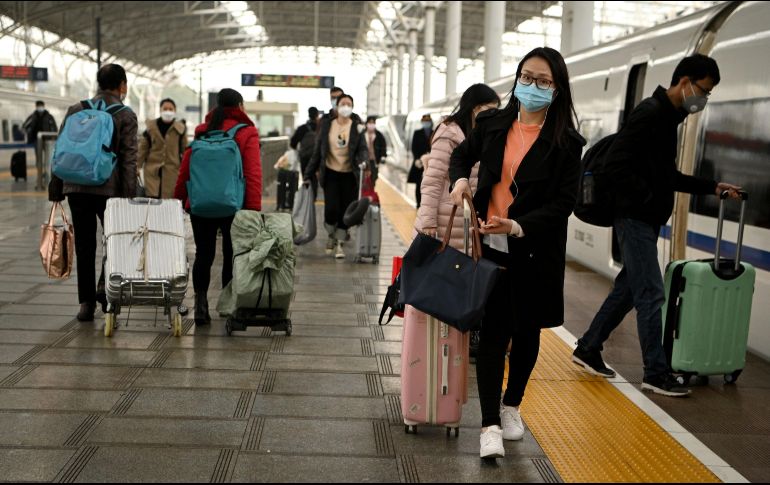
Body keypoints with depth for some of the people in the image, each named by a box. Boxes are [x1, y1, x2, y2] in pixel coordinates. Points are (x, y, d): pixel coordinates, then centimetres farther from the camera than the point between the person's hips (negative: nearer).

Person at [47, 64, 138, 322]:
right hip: (109, 188, -3)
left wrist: (55, 190, 10)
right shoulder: (126, 116, -1)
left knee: (84, 247, 9)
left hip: (77, 188, 3)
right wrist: (129, 195, -7)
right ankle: (105, 286, -2)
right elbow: (129, 159, -7)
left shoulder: (75, 110, 9)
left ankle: (86, 303, 12)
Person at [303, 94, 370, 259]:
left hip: (350, 175, 0)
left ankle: (339, 243, 19)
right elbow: (318, 151, 7)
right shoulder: (326, 125, 4)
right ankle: (331, 235, 20)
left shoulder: (357, 127, 1)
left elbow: (362, 148, -7)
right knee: (331, 209, -10)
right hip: (331, 173, 0)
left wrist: (364, 162, -31)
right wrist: (308, 174, 8)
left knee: (346, 210, 1)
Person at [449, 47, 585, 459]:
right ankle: (490, 424, 1)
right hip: (490, 246, 1)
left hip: (535, 252, -1)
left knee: (526, 332, 14)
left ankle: (511, 406, 36)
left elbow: (563, 203, -11)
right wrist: (460, 179, -3)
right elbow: (462, 154, 20)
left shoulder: (565, 143, -7)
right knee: (492, 333, -3)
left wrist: (517, 226, -24)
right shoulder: (492, 124, 2)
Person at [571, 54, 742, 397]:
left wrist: (712, 187, 19)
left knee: (628, 288, 15)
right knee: (651, 295, -6)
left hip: (647, 221, 10)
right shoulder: (650, 113, -15)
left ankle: (588, 349, 26)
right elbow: (617, 165, -23)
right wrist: (647, 200, -18)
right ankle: (656, 374, 1)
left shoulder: (668, 117, 15)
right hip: (636, 220, -10)